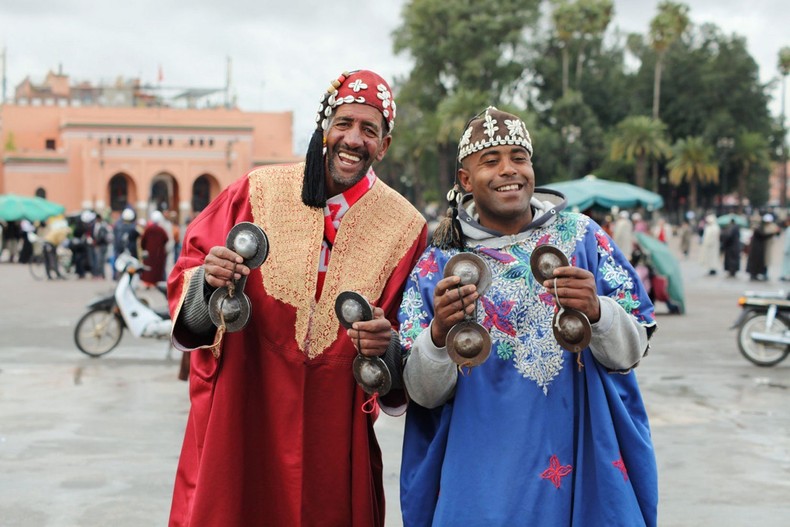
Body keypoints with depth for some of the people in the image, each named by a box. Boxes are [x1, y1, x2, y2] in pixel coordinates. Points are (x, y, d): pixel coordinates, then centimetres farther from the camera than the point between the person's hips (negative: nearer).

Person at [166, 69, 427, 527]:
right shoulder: (260, 191, -2)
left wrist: (387, 347, -19)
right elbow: (186, 277, 2)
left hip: (334, 436, 0)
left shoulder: (405, 227, -2)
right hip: (238, 423, 0)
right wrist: (208, 280, -20)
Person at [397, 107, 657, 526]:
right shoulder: (438, 266, -1)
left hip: (584, 465, 1)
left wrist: (597, 311, -22)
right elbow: (426, 393, -5)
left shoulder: (582, 236, 0)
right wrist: (439, 334, -24)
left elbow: (631, 352, -2)